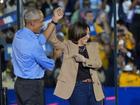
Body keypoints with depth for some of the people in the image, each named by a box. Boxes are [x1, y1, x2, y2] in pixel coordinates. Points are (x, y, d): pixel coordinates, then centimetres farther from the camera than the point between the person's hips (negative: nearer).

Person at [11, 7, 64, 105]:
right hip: (32, 86, -9)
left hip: (20, 82, 9)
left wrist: (54, 20, 13)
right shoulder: (33, 44, -24)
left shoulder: (19, 34, 1)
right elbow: (50, 65, -12)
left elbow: (41, 39, 14)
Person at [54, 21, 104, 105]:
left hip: (93, 87, 4)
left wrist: (84, 60, -15)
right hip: (77, 87, -4)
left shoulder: (93, 46, 11)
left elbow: (98, 64, 0)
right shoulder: (68, 46, 1)